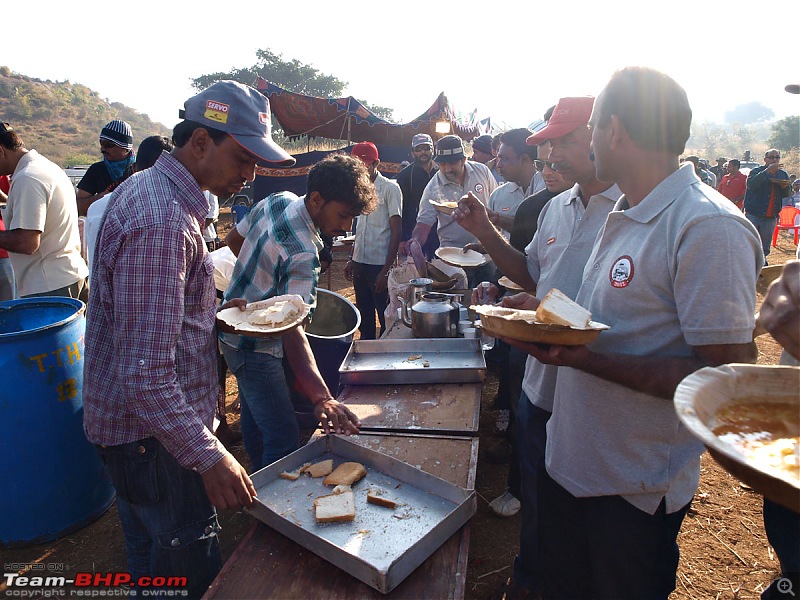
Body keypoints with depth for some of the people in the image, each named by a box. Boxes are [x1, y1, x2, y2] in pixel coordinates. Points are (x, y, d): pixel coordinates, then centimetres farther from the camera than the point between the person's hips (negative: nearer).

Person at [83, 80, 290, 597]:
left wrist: (214, 311, 7)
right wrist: (208, 456, -27)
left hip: (129, 421, 10)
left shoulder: (146, 187, 6)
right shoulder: (161, 223, -28)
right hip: (152, 435, -10)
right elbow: (146, 374, -31)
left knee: (150, 555, 27)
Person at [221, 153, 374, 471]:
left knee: (254, 416, 26)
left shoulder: (279, 200, -6)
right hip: (253, 348, -10)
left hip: (233, 325, 10)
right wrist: (321, 397, -50)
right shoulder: (303, 254, -32)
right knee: (284, 441, -8)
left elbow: (233, 239, 9)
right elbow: (293, 332, -40)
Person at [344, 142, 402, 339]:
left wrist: (387, 269, -15)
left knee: (387, 321, 2)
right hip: (360, 263, 7)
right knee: (364, 318, 15)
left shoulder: (390, 188, -8)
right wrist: (351, 260, 16)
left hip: (380, 265, -6)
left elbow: (396, 232, -11)